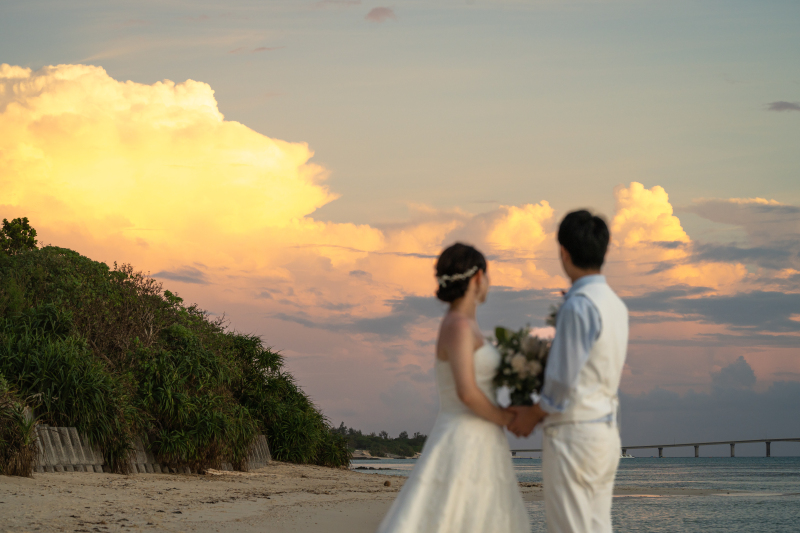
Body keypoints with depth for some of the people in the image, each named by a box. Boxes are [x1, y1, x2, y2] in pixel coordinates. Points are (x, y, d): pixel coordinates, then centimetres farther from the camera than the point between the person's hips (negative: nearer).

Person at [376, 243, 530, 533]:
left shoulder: (462, 326, 14)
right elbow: (467, 392, -24)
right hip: (464, 446, -10)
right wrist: (505, 419, -9)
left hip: (476, 447, 10)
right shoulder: (459, 326, -15)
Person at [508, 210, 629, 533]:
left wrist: (533, 416, 0)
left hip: (573, 435, -9)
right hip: (607, 433, 9)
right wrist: (537, 411, 17)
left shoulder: (579, 306, -17)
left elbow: (563, 382, -18)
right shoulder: (616, 305, 10)